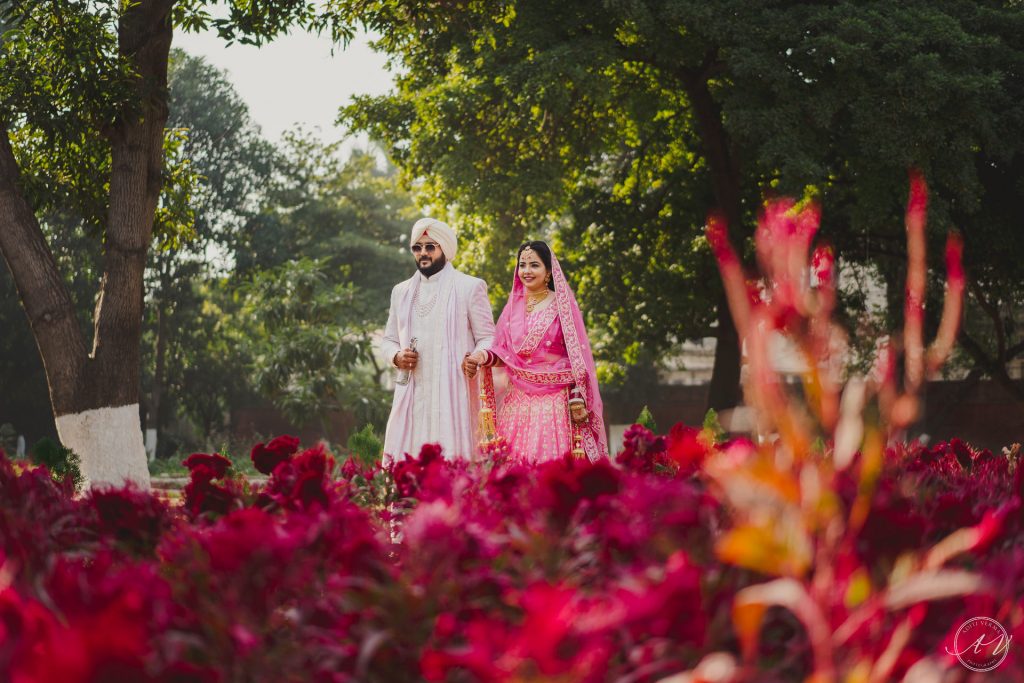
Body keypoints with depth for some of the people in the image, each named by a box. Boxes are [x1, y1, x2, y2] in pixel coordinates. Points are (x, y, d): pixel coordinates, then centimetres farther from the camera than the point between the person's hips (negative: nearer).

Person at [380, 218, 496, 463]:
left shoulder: (470, 287, 4)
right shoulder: (402, 291, 18)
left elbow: (487, 337, 3)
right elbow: (388, 340, 23)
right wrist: (397, 357, 1)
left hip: (452, 394, -4)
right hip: (411, 396, 4)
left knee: (452, 459, -11)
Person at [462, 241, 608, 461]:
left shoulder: (562, 305, -1)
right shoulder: (514, 306, 12)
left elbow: (577, 355, -3)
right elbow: (503, 351, 11)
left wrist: (577, 399, -10)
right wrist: (483, 356, -10)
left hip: (555, 400, -4)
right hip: (518, 400, 4)